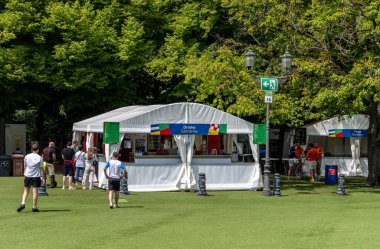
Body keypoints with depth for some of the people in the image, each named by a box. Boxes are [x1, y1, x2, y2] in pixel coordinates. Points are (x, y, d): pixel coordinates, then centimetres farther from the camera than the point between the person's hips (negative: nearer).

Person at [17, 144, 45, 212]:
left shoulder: (27, 156, 3)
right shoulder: (39, 158, -4)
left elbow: (25, 167, 11)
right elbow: (41, 169, -4)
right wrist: (43, 178, 1)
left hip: (27, 176, 2)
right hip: (36, 176, -2)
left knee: (26, 191, 11)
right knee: (35, 191, 1)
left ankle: (23, 204, -6)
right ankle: (34, 207, 3)